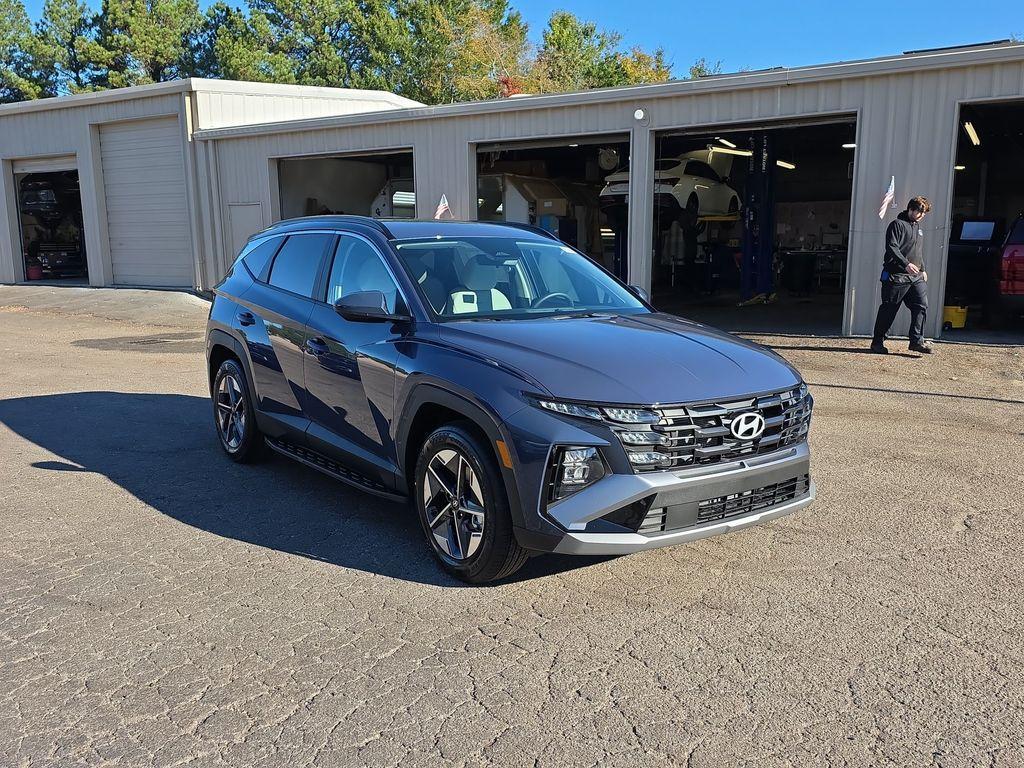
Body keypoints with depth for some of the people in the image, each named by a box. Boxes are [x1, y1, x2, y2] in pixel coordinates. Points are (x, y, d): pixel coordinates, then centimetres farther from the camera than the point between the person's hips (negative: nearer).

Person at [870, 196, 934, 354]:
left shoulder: (918, 228, 21)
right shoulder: (897, 224, -5)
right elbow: (892, 248, -16)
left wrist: (922, 269, 21)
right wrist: (906, 264, -26)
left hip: (916, 277, 7)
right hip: (897, 276, -7)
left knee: (922, 305, -6)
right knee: (888, 309, -1)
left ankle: (917, 341, -3)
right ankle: (877, 342, 9)